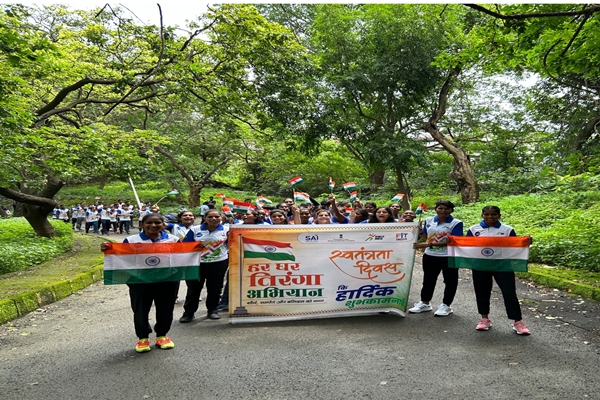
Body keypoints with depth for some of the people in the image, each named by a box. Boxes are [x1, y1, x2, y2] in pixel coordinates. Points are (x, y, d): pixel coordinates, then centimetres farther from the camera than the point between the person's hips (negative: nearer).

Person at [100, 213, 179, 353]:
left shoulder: (173, 239, 2)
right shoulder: (131, 240, 0)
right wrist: (108, 249, -18)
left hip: (166, 281, 1)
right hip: (140, 282, -1)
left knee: (165, 308, 11)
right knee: (141, 309, 9)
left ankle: (162, 335, 30)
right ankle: (143, 338, 28)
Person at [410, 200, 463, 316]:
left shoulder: (456, 223, -11)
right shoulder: (429, 220, 5)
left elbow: (451, 241, -19)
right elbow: (424, 236, 13)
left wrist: (429, 244, -25)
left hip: (449, 257, -4)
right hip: (430, 256, 5)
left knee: (450, 280, 8)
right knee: (428, 279, 15)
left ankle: (446, 305, 21)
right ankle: (424, 303, 28)